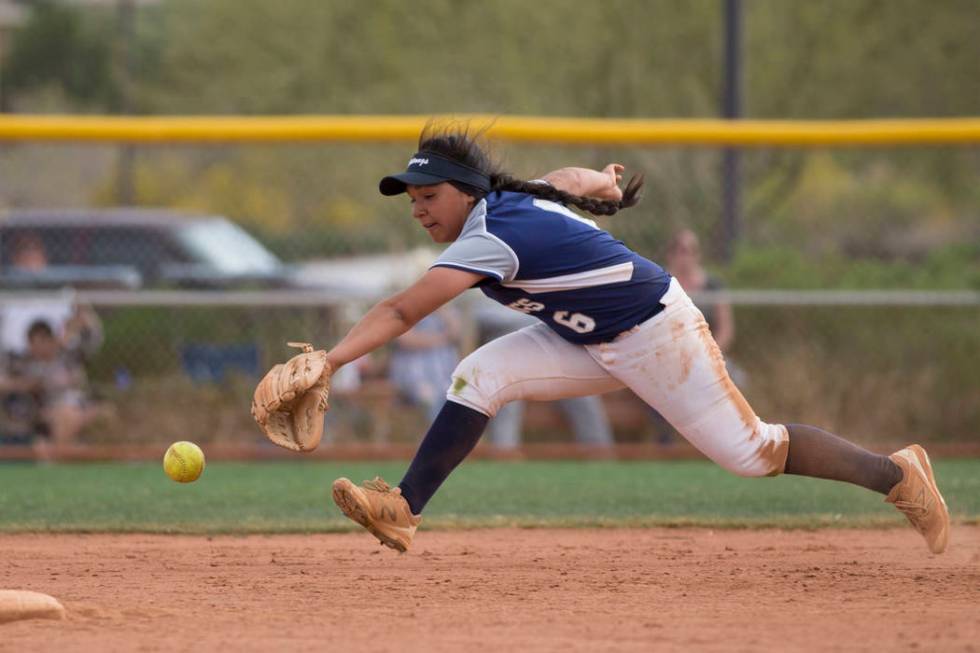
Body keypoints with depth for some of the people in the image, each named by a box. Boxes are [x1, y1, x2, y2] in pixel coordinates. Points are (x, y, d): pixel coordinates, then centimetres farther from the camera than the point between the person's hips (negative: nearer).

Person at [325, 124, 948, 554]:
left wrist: (328, 362, -45)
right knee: (479, 377, -9)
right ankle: (403, 511, -12)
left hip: (657, 331, -9)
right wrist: (603, 180, 37)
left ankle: (895, 472, 15)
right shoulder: (513, 198, -5)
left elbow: (401, 312, -39)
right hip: (593, 344, 9)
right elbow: (571, 178, 15)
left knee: (750, 450, -2)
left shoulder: (492, 237, -31)